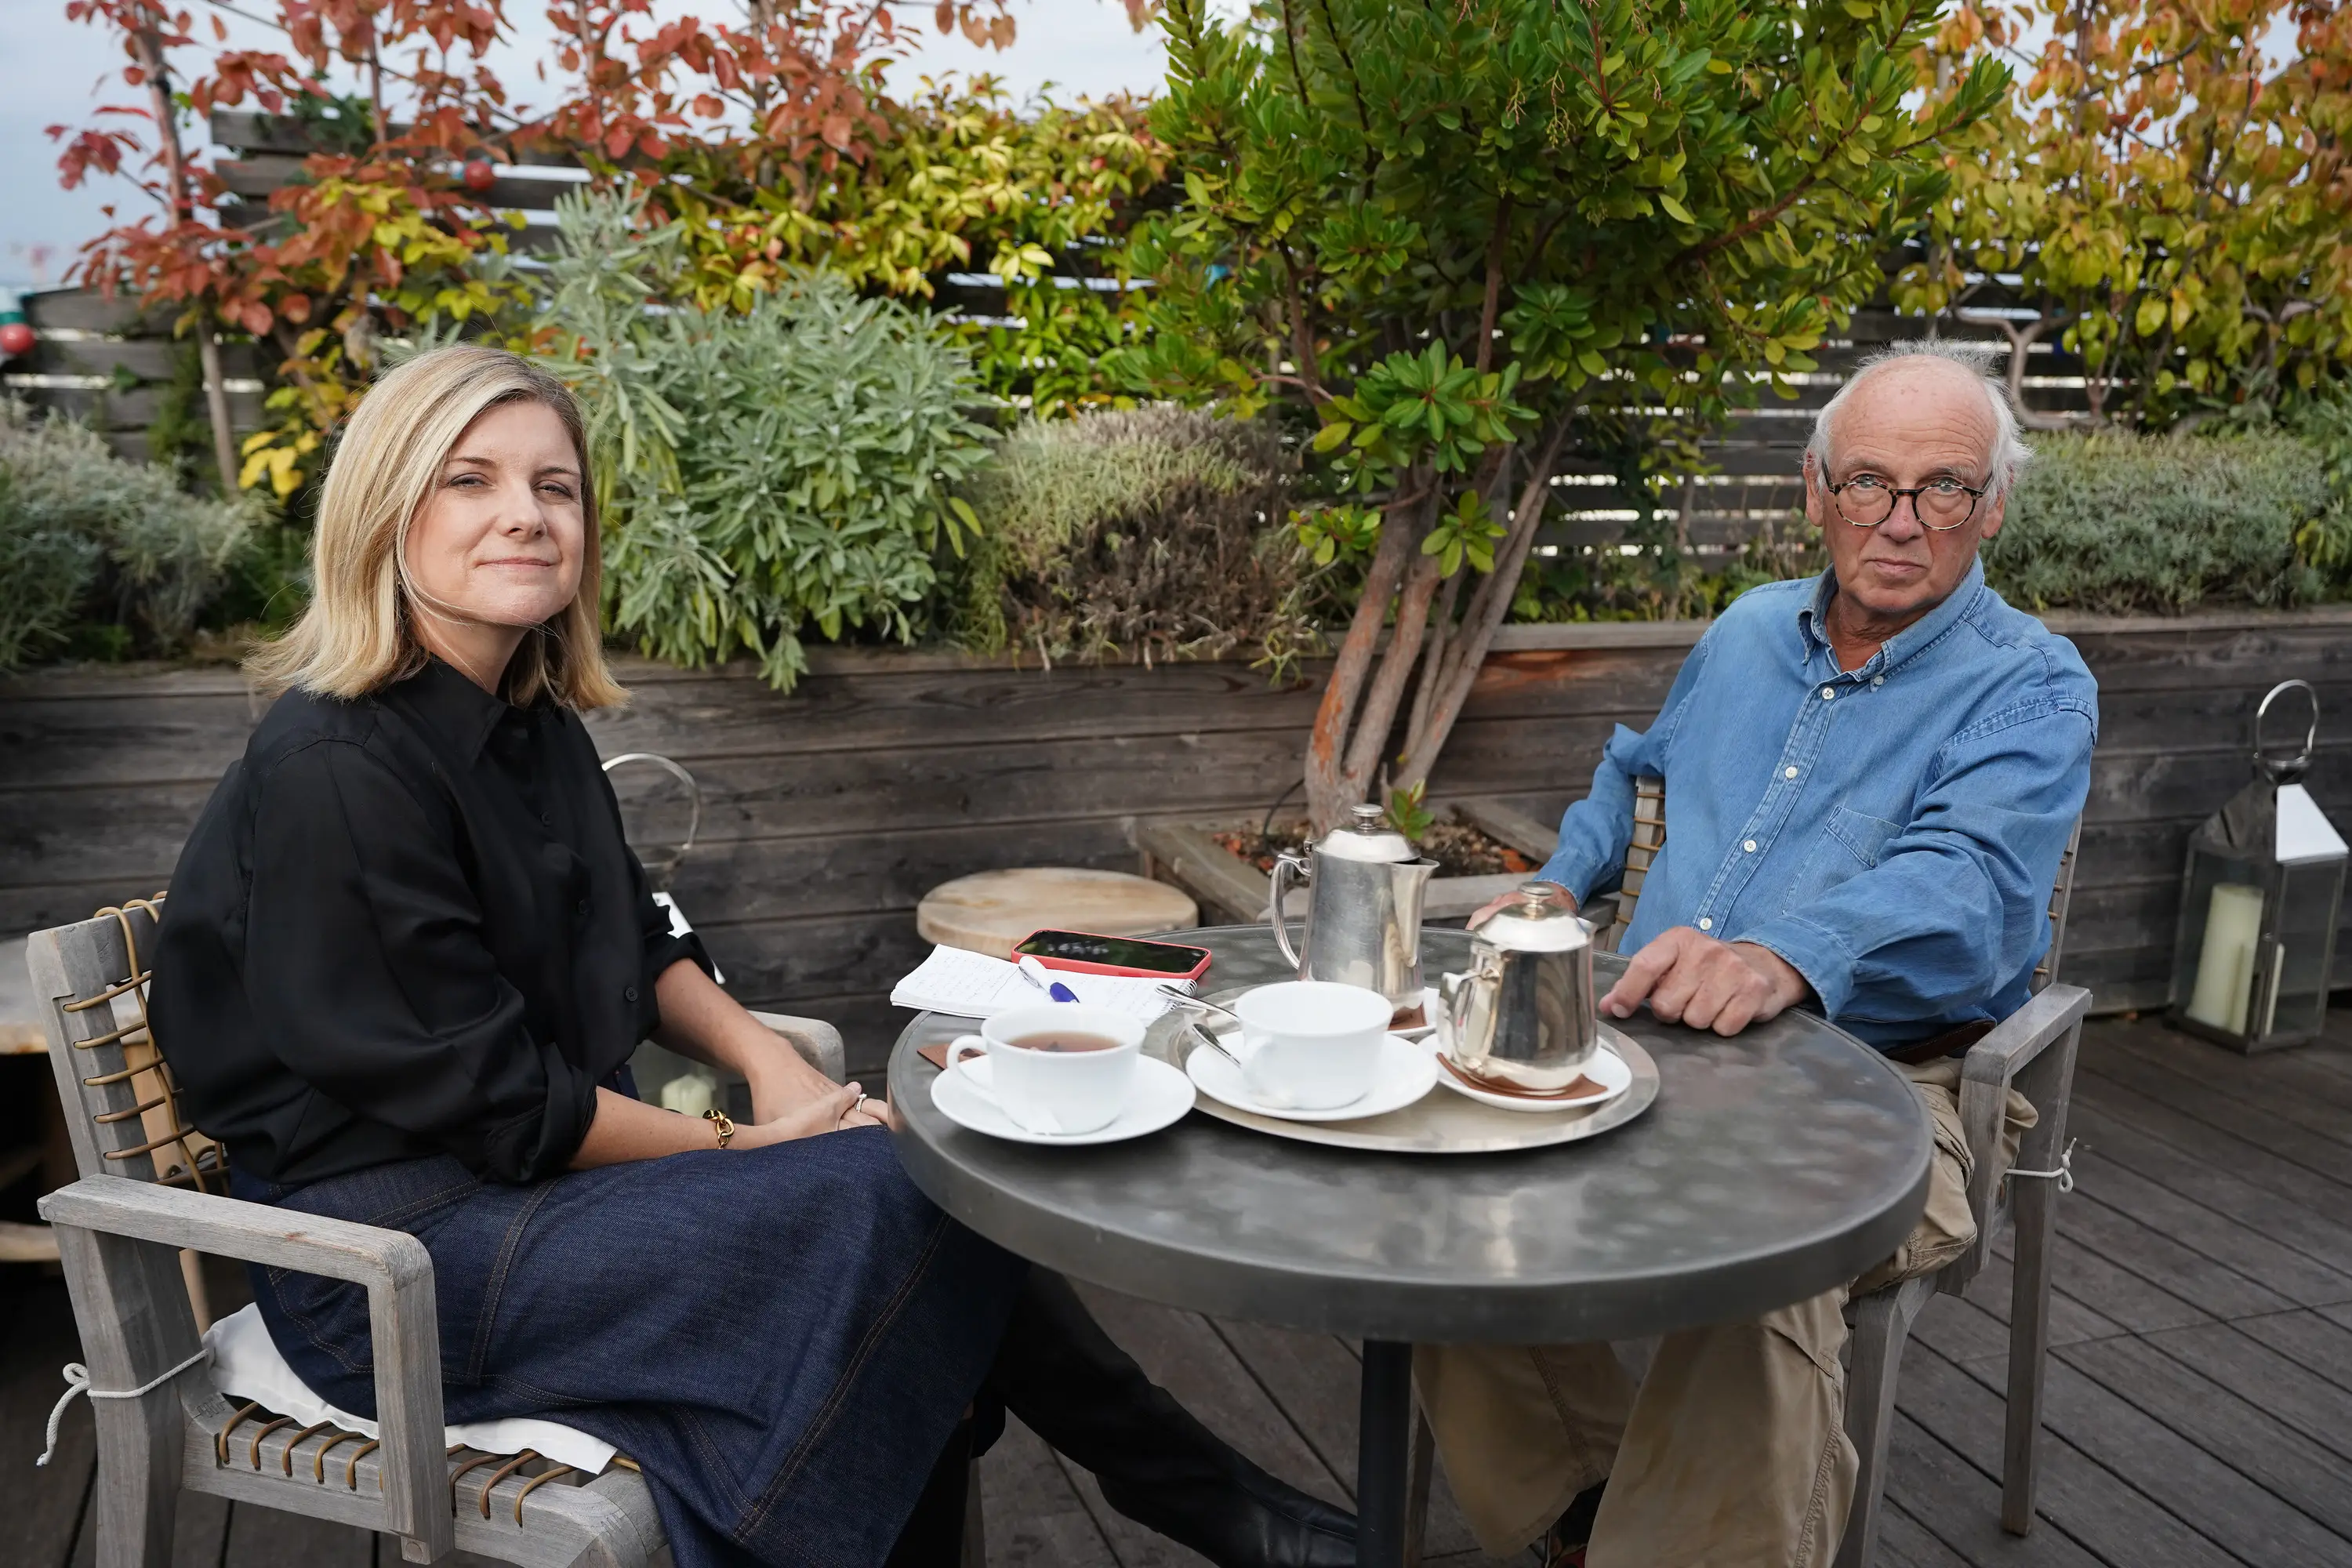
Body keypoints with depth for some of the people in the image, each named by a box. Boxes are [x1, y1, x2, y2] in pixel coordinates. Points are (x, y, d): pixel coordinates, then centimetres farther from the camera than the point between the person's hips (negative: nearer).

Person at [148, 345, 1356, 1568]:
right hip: (393, 1262, -8)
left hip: (557, 1154, 8)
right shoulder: (334, 775, -21)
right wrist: (743, 1145, -13)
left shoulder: (532, 723, 6)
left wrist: (767, 1059, -2)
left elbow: (635, 947, 16)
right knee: (899, 1201, -17)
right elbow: (484, 1095, -20)